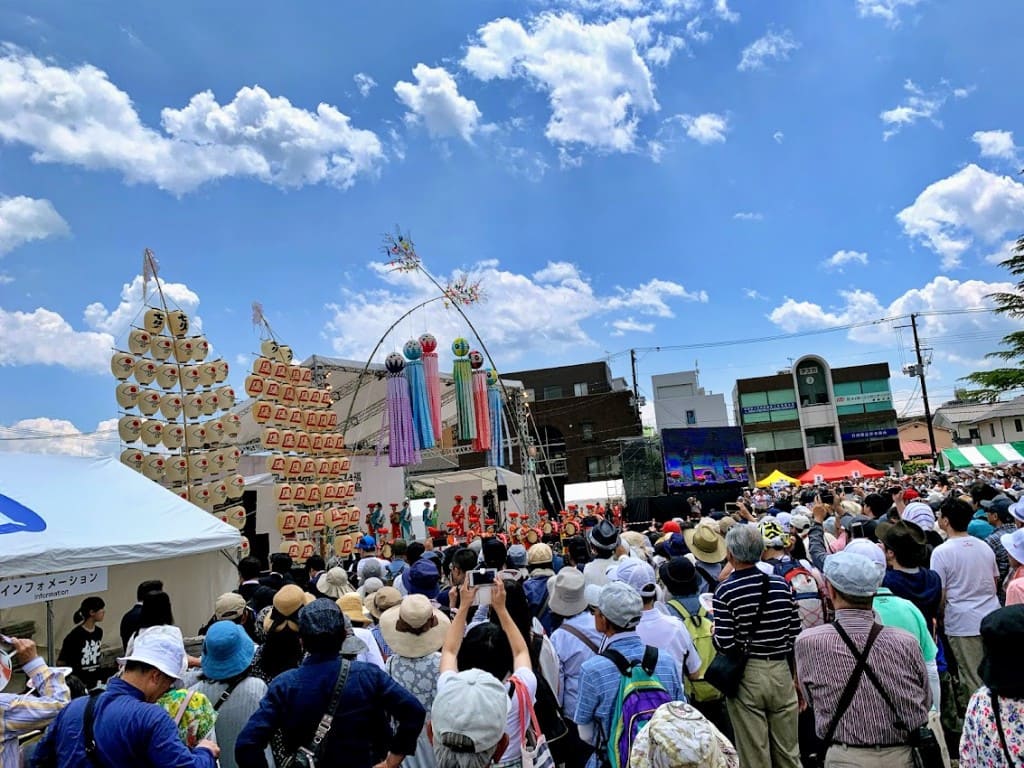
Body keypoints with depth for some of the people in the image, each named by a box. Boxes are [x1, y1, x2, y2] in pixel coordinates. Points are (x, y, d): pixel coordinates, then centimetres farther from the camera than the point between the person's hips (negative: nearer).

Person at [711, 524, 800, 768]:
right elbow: (796, 633, 3)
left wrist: (715, 628, 5)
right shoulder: (781, 584, -1)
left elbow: (724, 644, -15)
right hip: (781, 670, 4)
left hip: (746, 675, -3)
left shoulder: (725, 591, -13)